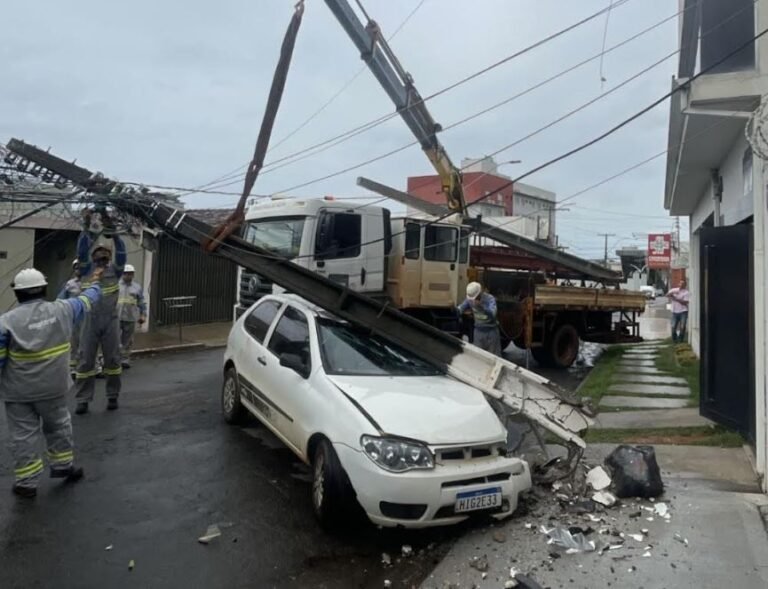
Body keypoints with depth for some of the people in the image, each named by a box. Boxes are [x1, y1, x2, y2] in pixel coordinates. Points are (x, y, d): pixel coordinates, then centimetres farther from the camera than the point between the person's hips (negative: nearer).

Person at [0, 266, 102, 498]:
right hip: (53, 387, 2)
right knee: (58, 426, 22)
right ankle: (63, 465, 34)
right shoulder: (62, 310, -7)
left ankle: (26, 483, 16)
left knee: (23, 435, 8)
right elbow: (86, 301, 13)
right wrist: (95, 283, 33)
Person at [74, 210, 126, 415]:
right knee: (86, 360, 3)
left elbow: (122, 251, -9)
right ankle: (83, 400, 10)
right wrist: (86, 226, -16)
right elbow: (81, 250, -8)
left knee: (112, 359, 7)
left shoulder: (115, 269, 6)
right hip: (90, 322, 0)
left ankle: (113, 396, 19)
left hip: (111, 322, 0)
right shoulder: (87, 269, 6)